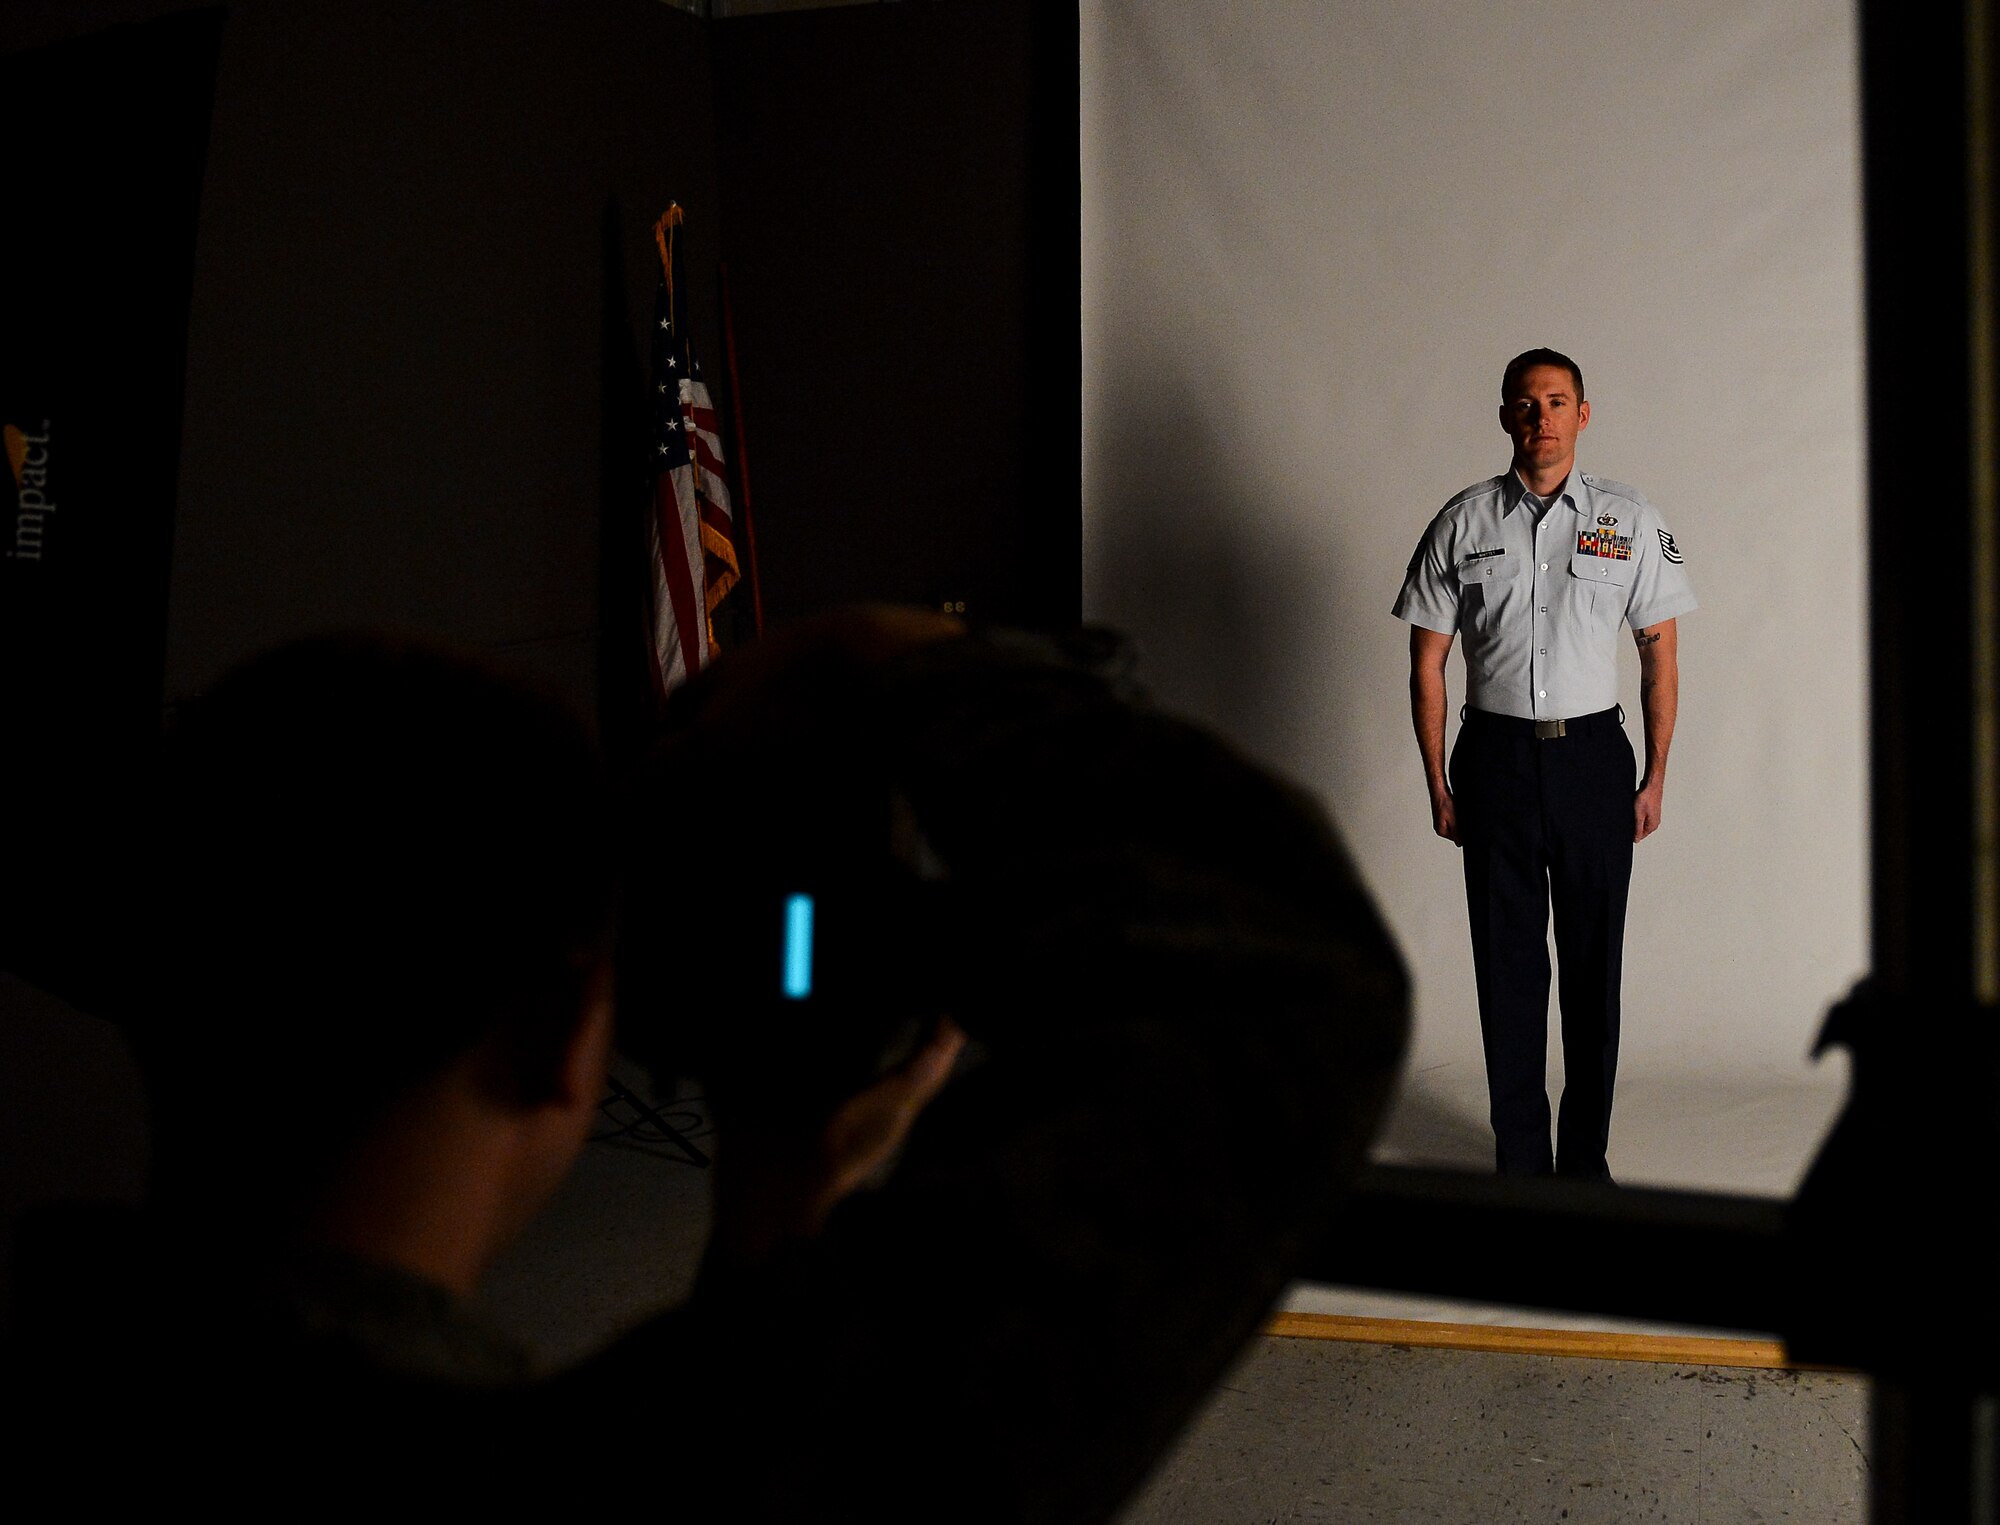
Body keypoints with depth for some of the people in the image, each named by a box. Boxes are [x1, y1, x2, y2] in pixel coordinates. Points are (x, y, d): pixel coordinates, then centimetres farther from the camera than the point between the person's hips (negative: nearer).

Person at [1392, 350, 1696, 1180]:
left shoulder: (1631, 520, 2)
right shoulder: (1463, 522, 1)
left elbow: (1660, 655, 6)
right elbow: (1427, 661, 4)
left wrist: (1656, 777, 3)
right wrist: (1438, 784, 1)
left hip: (1593, 754, 0)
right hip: (1495, 757, 0)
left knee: (1593, 962, 6)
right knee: (1508, 961, 5)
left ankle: (1586, 1157, 19)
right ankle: (1519, 1158, 17)